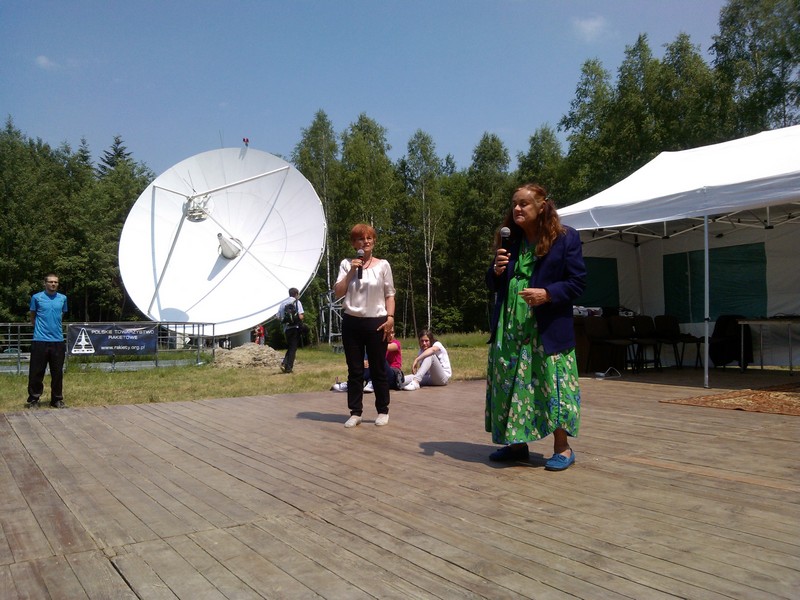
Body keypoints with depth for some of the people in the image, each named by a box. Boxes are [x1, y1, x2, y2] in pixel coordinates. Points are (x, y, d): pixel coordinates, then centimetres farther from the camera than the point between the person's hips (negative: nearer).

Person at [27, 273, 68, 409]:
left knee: (57, 373, 7)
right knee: (36, 372, 1)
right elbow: (32, 316, 12)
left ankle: (57, 400, 16)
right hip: (40, 340, -2)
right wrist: (40, 328, 10)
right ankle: (33, 399, 12)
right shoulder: (36, 297, 1)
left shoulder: (63, 298, 9)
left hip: (58, 340, 2)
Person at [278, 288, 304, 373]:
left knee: (289, 347, 19)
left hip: (286, 328, 4)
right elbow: (301, 316, -13)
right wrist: (303, 317, 8)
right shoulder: (297, 302, -4)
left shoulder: (283, 303, 9)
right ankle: (288, 367, -2)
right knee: (293, 348, 2)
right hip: (295, 327, -4)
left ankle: (284, 362, -1)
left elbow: (279, 317, 7)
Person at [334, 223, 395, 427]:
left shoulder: (382, 265, 3)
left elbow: (389, 294, 3)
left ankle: (383, 411, 17)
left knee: (378, 369, 5)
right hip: (351, 322, 2)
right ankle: (355, 412, 13)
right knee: (354, 370, 6)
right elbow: (337, 293, 1)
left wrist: (390, 317, -8)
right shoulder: (347, 264, 6)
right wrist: (351, 271, -8)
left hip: (376, 322, -1)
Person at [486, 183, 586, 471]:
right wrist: (497, 271, -5)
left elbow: (577, 282, -5)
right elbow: (493, 285, 17)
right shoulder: (509, 240, 12)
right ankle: (516, 444, 22)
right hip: (508, 328, 6)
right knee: (509, 385, 8)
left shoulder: (565, 237, -3)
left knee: (552, 385, -3)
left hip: (548, 328, -5)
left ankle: (562, 448, 11)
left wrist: (548, 294, -19)